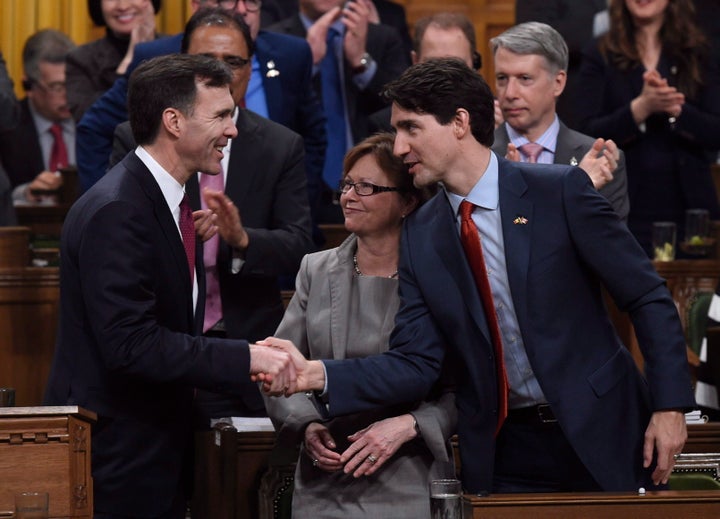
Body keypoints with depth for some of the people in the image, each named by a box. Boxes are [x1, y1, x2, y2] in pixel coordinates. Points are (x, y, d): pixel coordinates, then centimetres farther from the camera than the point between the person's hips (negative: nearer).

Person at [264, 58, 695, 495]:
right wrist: (317, 374, -14)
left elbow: (648, 298, -7)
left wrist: (670, 405, -13)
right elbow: (416, 361, -1)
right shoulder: (420, 236, 3)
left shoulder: (560, 191, -9)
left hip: (601, 434, -3)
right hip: (504, 454, 3)